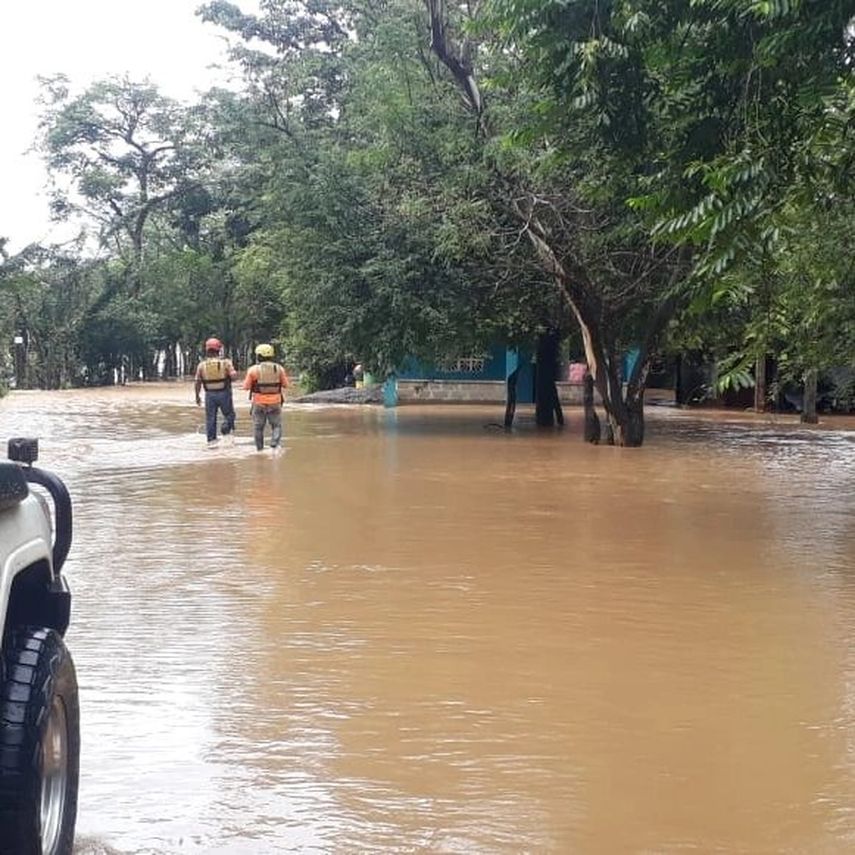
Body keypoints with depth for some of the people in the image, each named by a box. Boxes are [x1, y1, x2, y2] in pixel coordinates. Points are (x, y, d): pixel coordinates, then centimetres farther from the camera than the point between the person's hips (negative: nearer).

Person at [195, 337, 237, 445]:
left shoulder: (202, 364, -1)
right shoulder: (225, 362, -9)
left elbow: (198, 382, 1)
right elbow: (233, 375, -16)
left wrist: (197, 396, 10)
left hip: (210, 394, 2)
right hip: (223, 393, -2)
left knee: (210, 418, 9)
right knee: (229, 415, 13)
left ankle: (211, 440, 10)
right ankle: (226, 434, -4)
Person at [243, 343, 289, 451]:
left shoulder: (253, 369, -7)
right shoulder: (279, 368, -2)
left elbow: (246, 386, -3)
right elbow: (285, 385, 5)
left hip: (259, 403, -1)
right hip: (275, 403, 1)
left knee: (258, 427, 12)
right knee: (276, 425, 9)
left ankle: (260, 449, 16)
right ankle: (275, 444, -14)